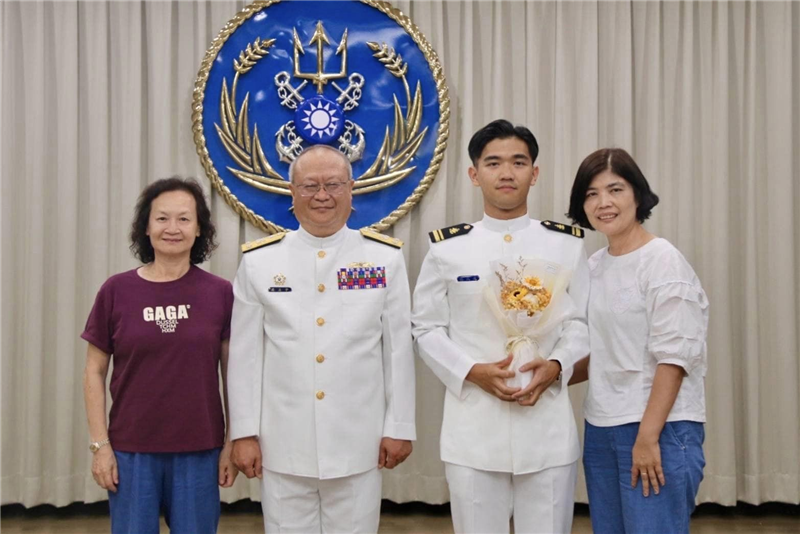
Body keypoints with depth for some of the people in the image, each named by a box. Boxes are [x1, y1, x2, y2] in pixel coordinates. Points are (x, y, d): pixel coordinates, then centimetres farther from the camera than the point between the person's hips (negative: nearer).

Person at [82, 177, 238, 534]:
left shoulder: (220, 293, -3)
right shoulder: (116, 291, -4)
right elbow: (94, 373, 2)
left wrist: (232, 445, -1)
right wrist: (100, 445, -3)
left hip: (199, 451, 0)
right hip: (131, 450, 0)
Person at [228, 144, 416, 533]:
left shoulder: (385, 257, 1)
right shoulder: (259, 261, 1)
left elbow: (399, 349, 2)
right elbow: (245, 356, 2)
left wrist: (399, 427, 1)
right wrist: (244, 433, 0)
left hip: (358, 445, 0)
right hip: (282, 445, 0)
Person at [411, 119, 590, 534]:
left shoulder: (566, 244, 5)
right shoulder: (447, 248, 2)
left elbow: (583, 322, 5)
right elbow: (426, 329, 3)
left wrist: (556, 366, -14)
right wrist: (472, 372, -12)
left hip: (548, 425, 1)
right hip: (473, 426, 0)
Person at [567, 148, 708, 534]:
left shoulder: (663, 260, -10)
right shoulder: (593, 266, 10)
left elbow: (673, 357, -15)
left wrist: (648, 436, -19)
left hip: (660, 429, -7)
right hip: (600, 429, 7)